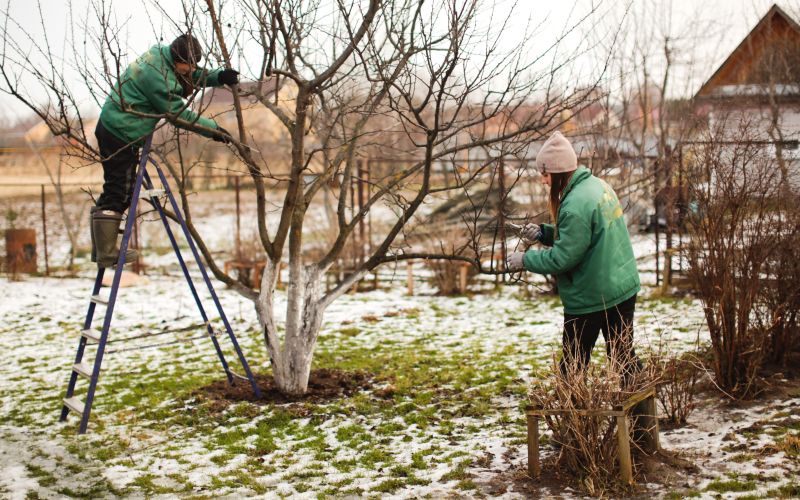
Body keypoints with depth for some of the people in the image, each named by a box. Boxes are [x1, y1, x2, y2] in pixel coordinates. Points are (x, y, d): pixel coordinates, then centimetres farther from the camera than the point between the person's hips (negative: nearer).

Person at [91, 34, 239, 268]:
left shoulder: (162, 54, 4)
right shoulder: (157, 76, -24)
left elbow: (192, 78, 17)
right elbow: (179, 114, -18)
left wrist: (219, 77, 0)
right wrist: (213, 129, -11)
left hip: (112, 128, 10)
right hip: (120, 134, -10)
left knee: (117, 191, 15)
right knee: (118, 193, -7)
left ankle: (103, 248, 22)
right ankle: (107, 254, -2)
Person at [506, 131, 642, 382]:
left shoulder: (575, 205, -24)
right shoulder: (599, 186, 5)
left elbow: (562, 258, -21)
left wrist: (525, 259, -9)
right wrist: (543, 232, 5)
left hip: (589, 298, -8)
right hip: (624, 288, 8)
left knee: (573, 365, 6)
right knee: (624, 356, 15)